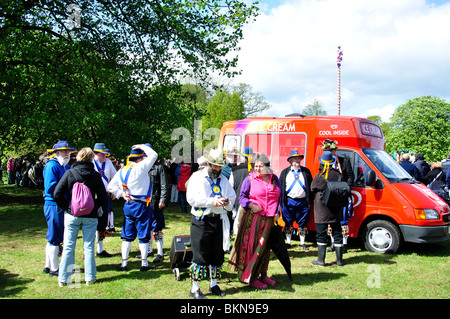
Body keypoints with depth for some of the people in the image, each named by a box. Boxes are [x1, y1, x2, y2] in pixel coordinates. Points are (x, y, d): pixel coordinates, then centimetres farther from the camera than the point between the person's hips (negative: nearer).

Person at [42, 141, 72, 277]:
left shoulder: (66, 166, 15)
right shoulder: (52, 166, -14)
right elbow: (51, 188, -22)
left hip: (63, 206, 10)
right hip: (54, 206, -9)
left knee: (54, 237, 17)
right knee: (55, 238, -1)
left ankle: (48, 266, 29)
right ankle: (54, 269, 9)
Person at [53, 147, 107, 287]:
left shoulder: (69, 173, -6)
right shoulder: (95, 175, -4)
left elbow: (57, 194, -8)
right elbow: (103, 196, -3)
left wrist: (65, 207, 4)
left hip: (72, 215, 0)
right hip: (90, 216, 0)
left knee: (68, 247, 7)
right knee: (89, 247, 8)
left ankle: (63, 278, 12)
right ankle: (90, 277, 14)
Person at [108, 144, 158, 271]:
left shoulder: (121, 171, 6)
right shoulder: (140, 168, -15)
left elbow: (111, 187, 10)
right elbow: (153, 155, -8)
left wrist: (121, 194, 10)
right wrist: (142, 146, 2)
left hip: (128, 205, 6)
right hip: (141, 206, -6)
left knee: (127, 235, 12)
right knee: (143, 235, 4)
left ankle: (124, 263, 16)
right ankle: (144, 263, 12)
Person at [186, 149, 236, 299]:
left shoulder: (224, 180, 15)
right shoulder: (197, 177, -1)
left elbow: (232, 197, 18)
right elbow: (191, 198, -11)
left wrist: (227, 202, -6)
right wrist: (212, 201, -19)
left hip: (219, 220, 5)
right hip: (201, 220, -5)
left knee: (217, 254, 10)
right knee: (200, 255, -3)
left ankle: (213, 284, 26)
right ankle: (195, 288, 7)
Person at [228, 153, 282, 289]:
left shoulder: (274, 179, 11)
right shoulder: (250, 179, 0)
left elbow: (280, 196, 16)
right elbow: (242, 197, 1)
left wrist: (277, 212, 4)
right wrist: (251, 205, -16)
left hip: (269, 219, 4)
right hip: (253, 217, -4)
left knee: (265, 246, 10)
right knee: (252, 246, -3)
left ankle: (263, 275, 23)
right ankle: (250, 278, 5)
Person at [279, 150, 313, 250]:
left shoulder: (306, 171, 9)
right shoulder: (285, 172, 7)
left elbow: (310, 186, 10)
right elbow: (280, 187, 6)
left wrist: (310, 201, 3)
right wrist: (282, 201, -1)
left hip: (303, 201, 0)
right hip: (289, 201, 0)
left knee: (303, 224, 5)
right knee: (288, 223, 6)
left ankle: (302, 243, 16)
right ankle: (288, 241, 18)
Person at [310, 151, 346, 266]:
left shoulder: (318, 177, -14)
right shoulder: (338, 175, -3)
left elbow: (312, 189, 2)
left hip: (322, 210, -4)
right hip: (336, 210, 4)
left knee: (321, 235, 3)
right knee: (337, 233, 12)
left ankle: (321, 259, 4)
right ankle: (339, 259, 16)